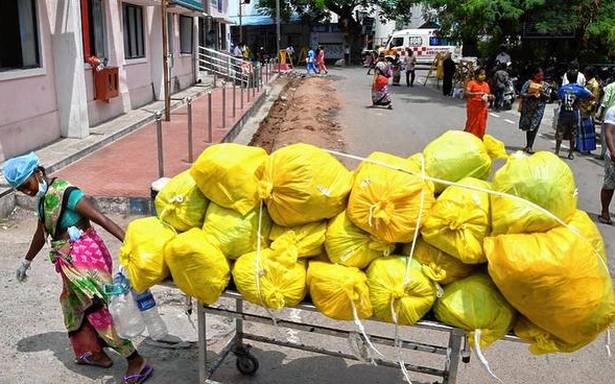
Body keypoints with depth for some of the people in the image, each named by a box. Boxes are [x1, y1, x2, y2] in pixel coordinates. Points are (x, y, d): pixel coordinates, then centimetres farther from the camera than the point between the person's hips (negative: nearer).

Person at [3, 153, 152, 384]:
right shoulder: (42, 199, 10)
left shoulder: (65, 193, -18)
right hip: (72, 262, 9)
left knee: (98, 307, -10)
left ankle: (137, 362, -5)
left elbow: (101, 218, -27)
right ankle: (96, 353, 38)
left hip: (85, 257, -9)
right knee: (76, 305, 21)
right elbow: (41, 233, 26)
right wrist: (27, 261, 40)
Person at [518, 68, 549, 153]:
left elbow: (548, 97, 5)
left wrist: (543, 93, -14)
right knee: (528, 127, 7)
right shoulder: (528, 83, -3)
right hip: (528, 108, -1)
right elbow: (522, 93, -9)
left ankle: (529, 146, 0)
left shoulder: (544, 85, 5)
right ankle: (528, 145, 21)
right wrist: (532, 95, -21)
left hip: (539, 109, 1)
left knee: (534, 128, -4)